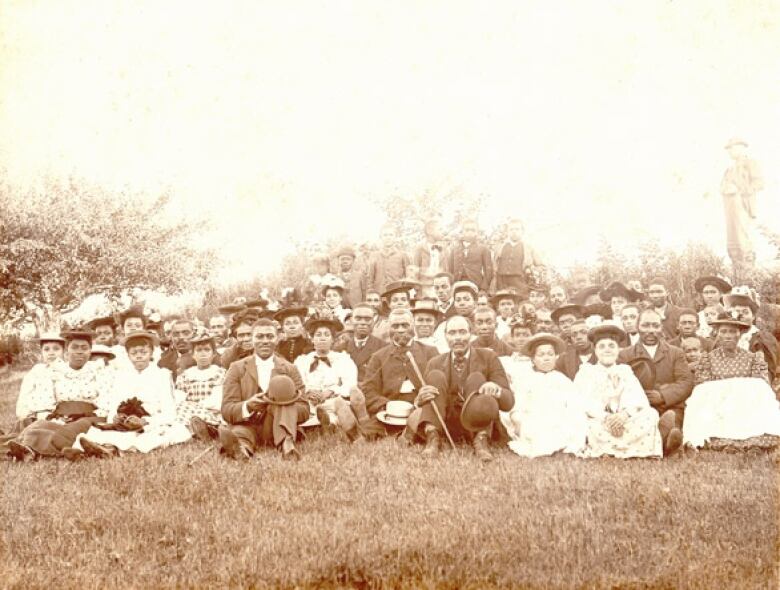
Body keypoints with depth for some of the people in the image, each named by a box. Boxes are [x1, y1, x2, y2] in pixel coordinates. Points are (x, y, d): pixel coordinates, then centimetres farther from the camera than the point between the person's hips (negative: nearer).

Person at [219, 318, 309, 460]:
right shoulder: (237, 368, 10)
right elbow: (226, 410, 1)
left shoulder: (289, 370, 11)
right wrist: (247, 406, -22)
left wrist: (278, 404, -17)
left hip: (278, 429, 1)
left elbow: (304, 411, 5)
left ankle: (286, 444, -40)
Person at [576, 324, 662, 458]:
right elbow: (584, 400, -6)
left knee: (650, 414, -22)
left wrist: (625, 413, -22)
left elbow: (638, 399, 2)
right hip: (596, 421, -3)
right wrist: (606, 417, -24)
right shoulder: (586, 372, 13)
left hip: (623, 422, 3)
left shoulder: (625, 371, 20)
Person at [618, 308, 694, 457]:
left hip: (670, 409, 1)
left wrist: (662, 396, -10)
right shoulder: (625, 355, 20)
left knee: (671, 416, -36)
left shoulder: (676, 353, 21)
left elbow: (686, 383, 7)